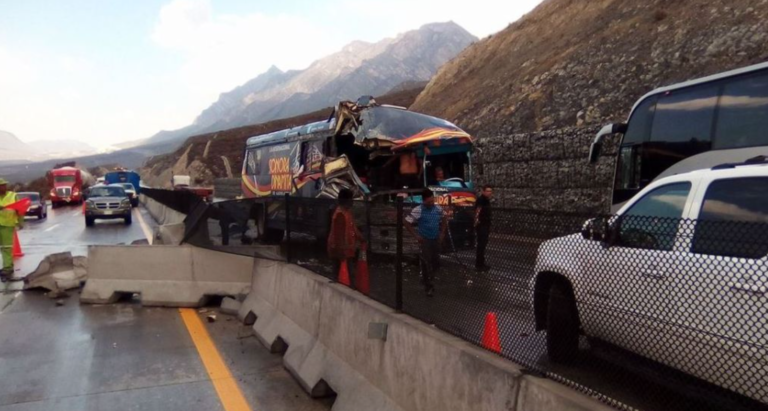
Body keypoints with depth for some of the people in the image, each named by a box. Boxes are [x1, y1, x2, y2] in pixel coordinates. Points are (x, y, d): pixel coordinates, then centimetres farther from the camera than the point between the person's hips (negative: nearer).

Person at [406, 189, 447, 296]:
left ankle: (429, 279, 38)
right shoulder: (418, 211, -17)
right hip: (425, 240, -5)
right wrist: (416, 236, -14)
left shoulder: (438, 209, -2)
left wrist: (442, 232, 6)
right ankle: (429, 286, 10)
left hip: (436, 239, 5)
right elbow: (407, 224, -12)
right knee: (426, 263, -1)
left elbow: (444, 219, 16)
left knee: (436, 261, 12)